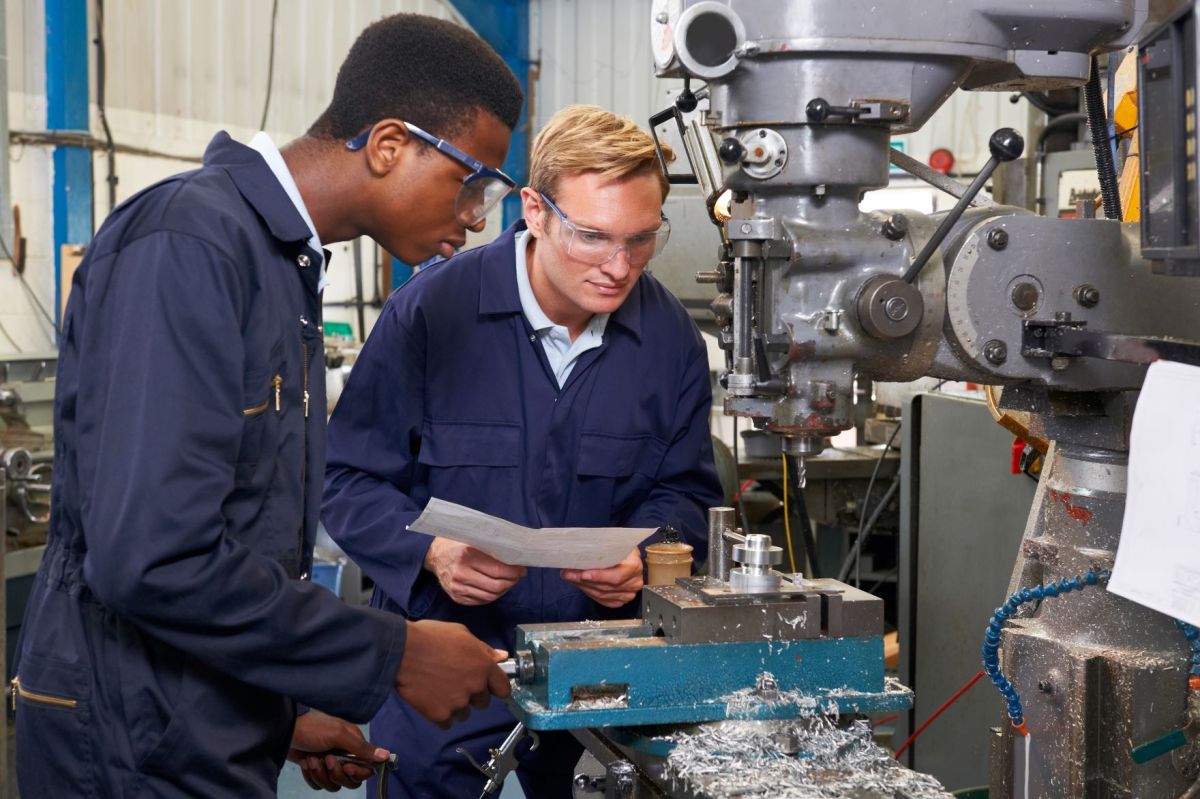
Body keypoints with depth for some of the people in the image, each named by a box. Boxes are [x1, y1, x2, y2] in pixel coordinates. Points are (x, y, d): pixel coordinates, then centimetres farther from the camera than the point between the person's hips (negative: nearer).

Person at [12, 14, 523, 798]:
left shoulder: (288, 261, 10)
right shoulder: (188, 244, -20)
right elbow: (151, 558, -27)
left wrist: (276, 719, 11)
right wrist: (391, 655, -20)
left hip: (214, 732, 9)